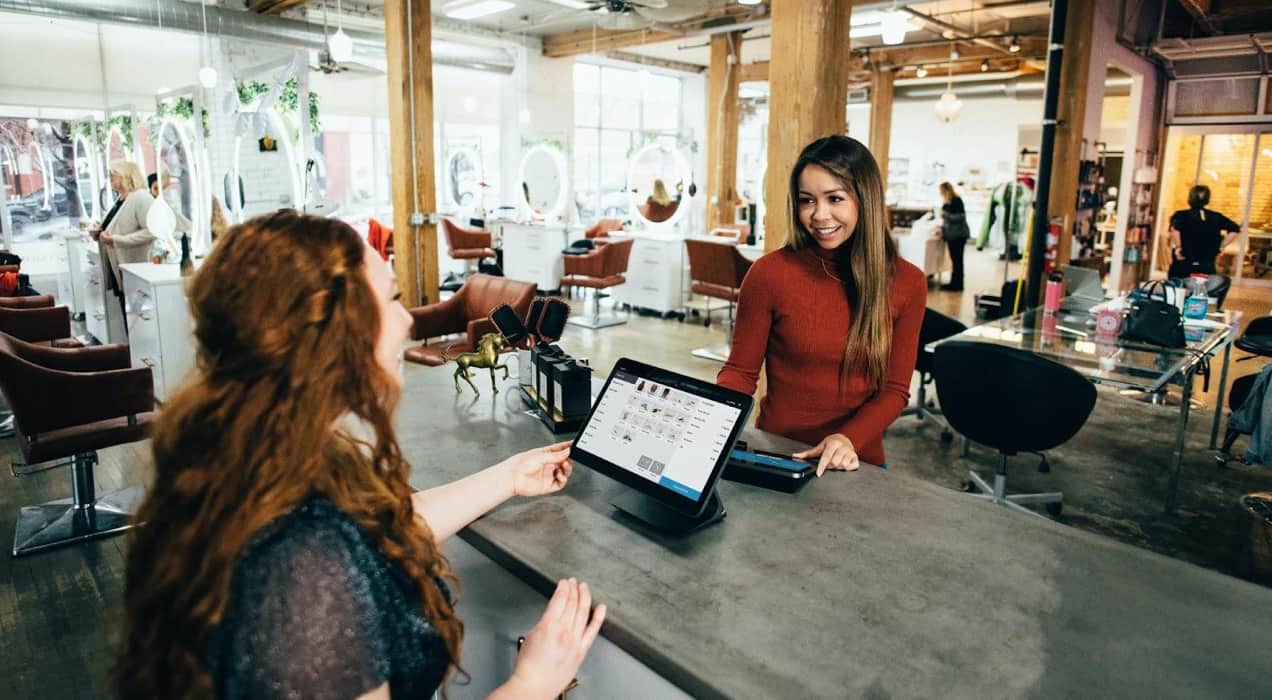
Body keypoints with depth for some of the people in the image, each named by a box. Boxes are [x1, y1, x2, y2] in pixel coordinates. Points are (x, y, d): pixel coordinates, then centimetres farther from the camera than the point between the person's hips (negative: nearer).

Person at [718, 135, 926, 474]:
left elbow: (894, 389, 1)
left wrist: (849, 439, -16)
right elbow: (740, 371, 0)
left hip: (858, 462, 2)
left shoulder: (907, 282, -2)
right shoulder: (770, 272, -9)